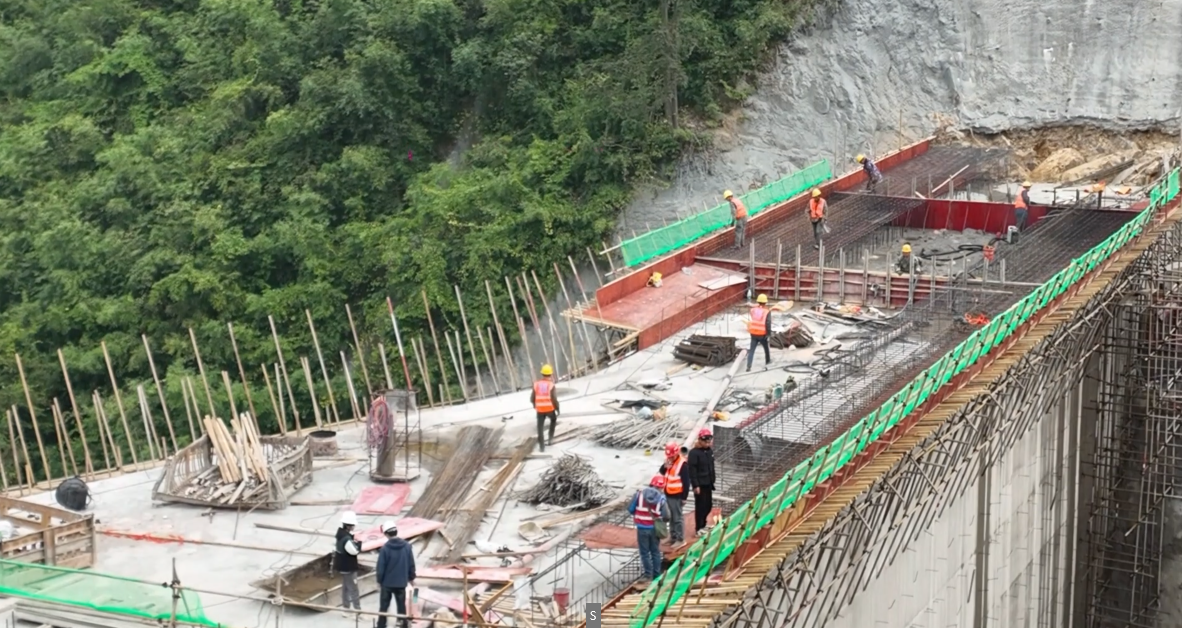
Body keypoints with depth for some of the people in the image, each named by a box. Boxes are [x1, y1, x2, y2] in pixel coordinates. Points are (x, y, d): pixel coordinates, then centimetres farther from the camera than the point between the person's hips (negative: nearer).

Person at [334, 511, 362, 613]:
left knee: (345, 587, 19)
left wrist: (353, 541, -6)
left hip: (343, 566, 10)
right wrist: (358, 544, -12)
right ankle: (357, 609, 1)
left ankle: (346, 608, 28)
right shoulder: (346, 539, -29)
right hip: (348, 567, -10)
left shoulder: (341, 533, 3)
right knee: (353, 589, -3)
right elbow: (354, 551, -27)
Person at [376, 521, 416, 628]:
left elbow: (381, 566, -12)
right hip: (401, 582, 3)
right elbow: (411, 564, 2)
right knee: (401, 605, 14)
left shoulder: (385, 548, -17)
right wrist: (411, 578, 15)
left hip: (387, 582, -3)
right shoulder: (407, 546, -6)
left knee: (384, 606, 8)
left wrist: (379, 580, 3)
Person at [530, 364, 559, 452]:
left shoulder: (536, 384, -4)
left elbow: (532, 398, 0)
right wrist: (558, 409, -1)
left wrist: (534, 404, 23)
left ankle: (542, 446, 5)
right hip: (550, 409, -1)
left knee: (540, 427, 9)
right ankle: (551, 437, 25)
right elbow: (554, 399, -17)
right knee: (553, 419, 30)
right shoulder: (551, 385, -14)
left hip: (540, 410, 1)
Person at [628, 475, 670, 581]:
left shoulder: (640, 493, -7)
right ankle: (656, 575, 22)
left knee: (645, 552, 9)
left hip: (642, 528, -1)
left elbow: (630, 509, -7)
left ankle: (648, 575, 8)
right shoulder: (661, 498, -7)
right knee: (655, 552, 16)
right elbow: (666, 517, -11)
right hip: (654, 528, 1)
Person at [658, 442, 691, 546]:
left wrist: (684, 497, -15)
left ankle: (680, 539, 6)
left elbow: (686, 482, -17)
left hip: (677, 496, -8)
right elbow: (662, 473, 12)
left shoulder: (683, 464, -19)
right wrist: (665, 466, -10)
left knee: (678, 518, -2)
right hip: (668, 494, 8)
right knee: (671, 517, 17)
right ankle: (673, 537, 29)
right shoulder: (669, 461, 5)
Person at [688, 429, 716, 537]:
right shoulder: (694, 453, -14)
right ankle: (699, 528, 7)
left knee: (708, 505, 13)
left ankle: (702, 524, 30)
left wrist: (712, 481, 17)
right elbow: (692, 470, -17)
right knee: (700, 506, -2)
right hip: (700, 484, -8)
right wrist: (695, 485, -19)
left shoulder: (710, 451, 9)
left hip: (708, 483, 8)